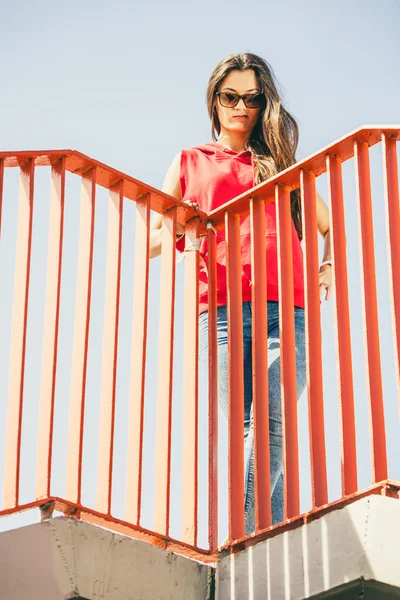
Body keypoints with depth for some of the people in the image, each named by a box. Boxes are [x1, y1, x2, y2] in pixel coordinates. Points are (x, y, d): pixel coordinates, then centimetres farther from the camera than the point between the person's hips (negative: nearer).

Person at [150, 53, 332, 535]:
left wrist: (328, 267, 15)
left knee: (273, 423, -18)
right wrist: (176, 230, -7)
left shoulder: (282, 162, 24)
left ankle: (245, 541, -22)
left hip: (285, 309, 0)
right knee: (235, 429, -13)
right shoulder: (190, 162, 22)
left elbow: (330, 225, 35)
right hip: (220, 311, 0)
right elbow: (149, 242, 16)